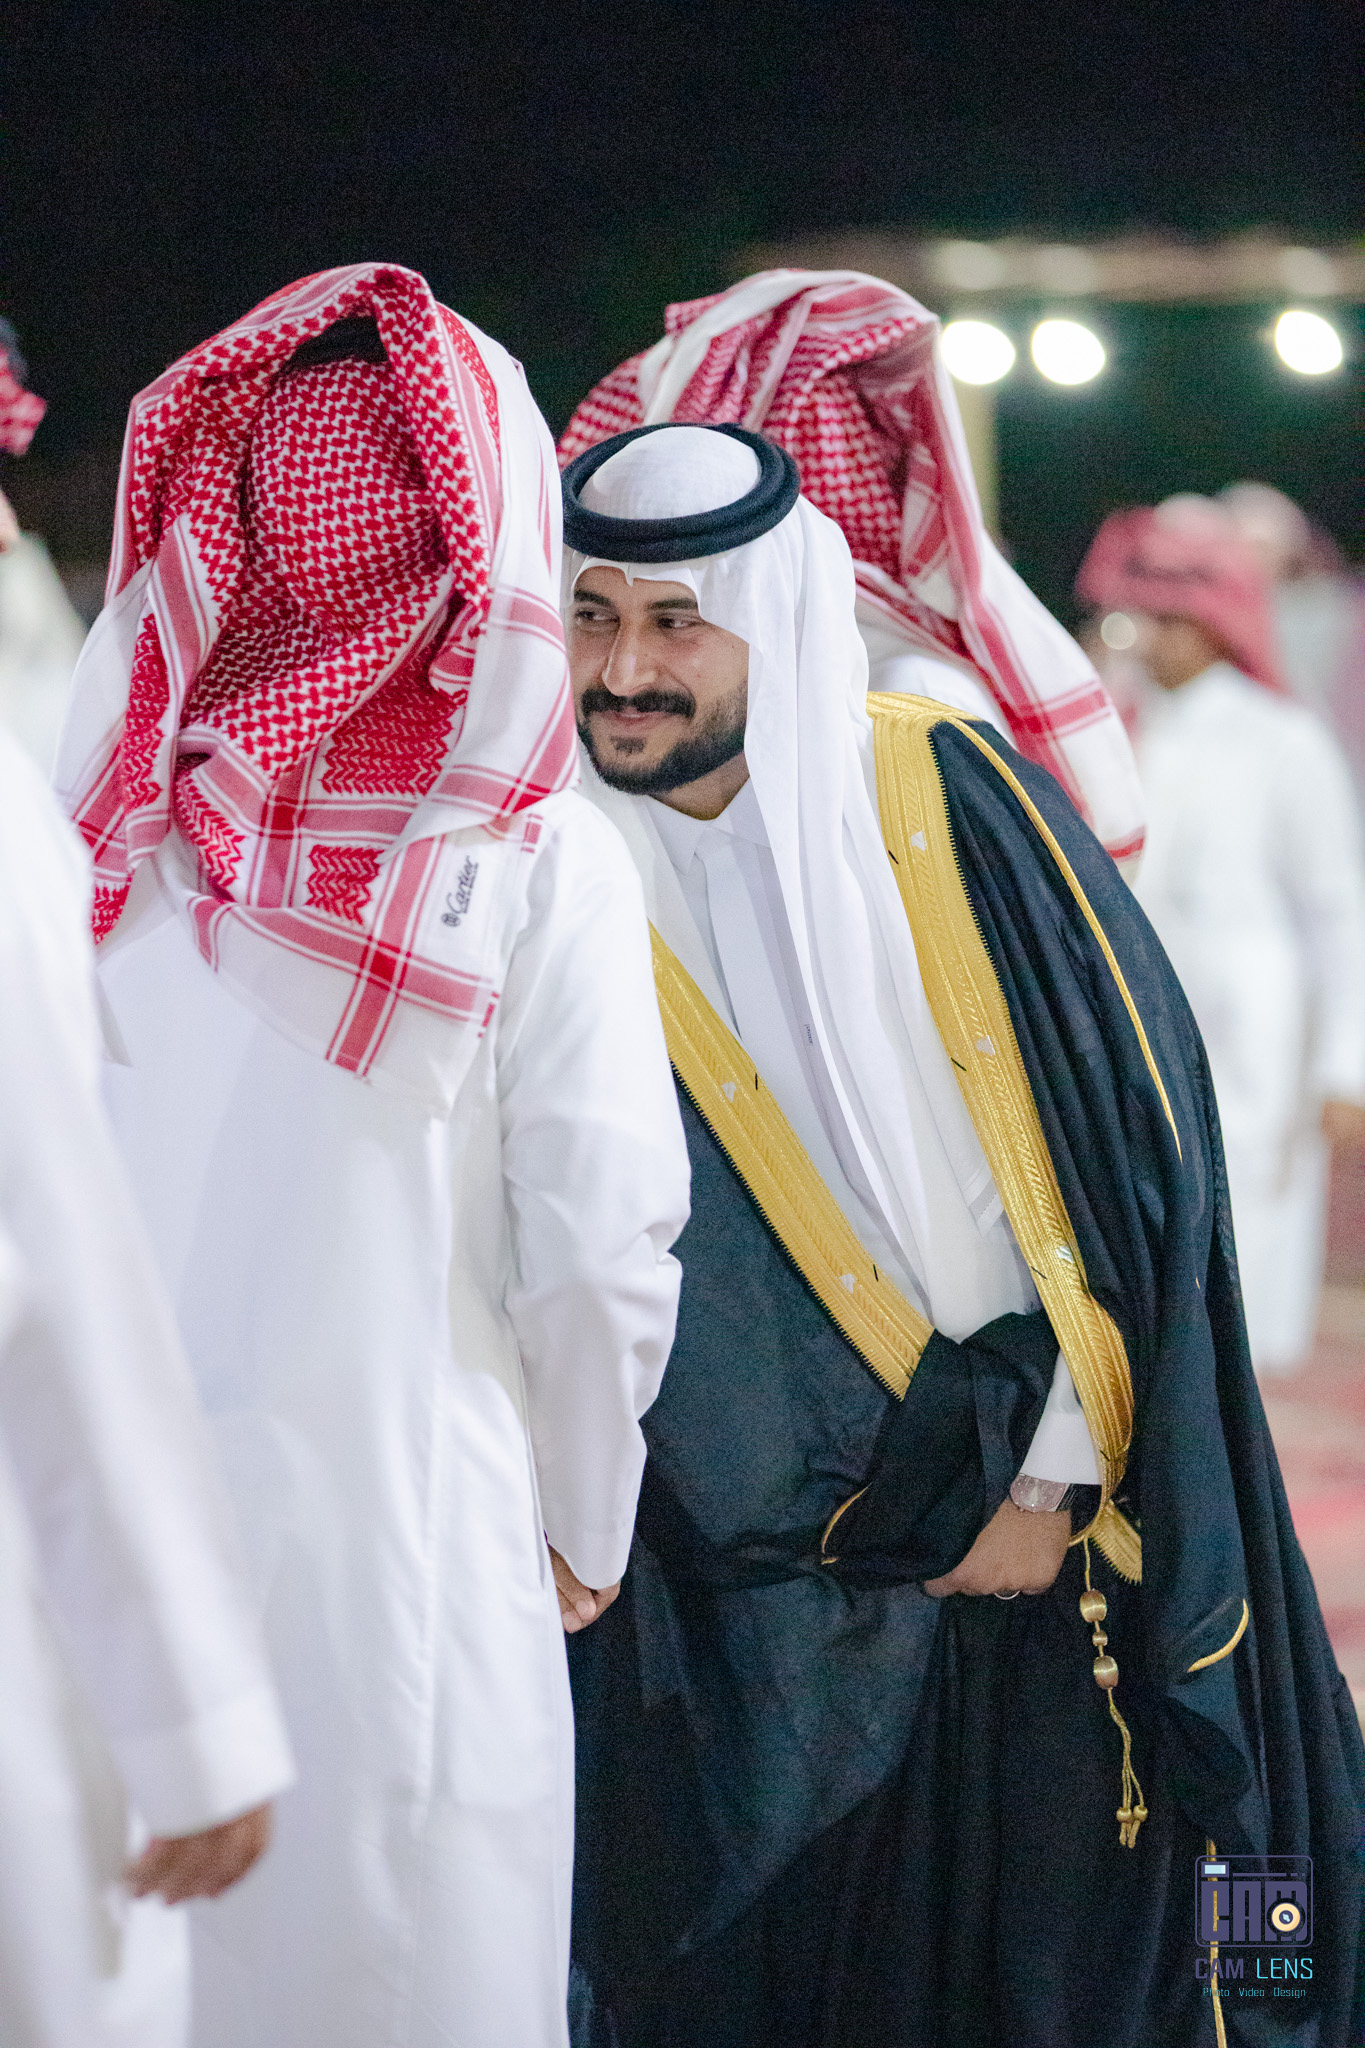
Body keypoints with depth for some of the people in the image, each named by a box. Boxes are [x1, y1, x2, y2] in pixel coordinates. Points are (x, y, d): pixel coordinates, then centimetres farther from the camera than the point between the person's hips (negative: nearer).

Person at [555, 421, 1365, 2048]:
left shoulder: (963, 806, -4)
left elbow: (1144, 1136, 0)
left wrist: (1057, 1481, -5)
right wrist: (923, 1520, -9)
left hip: (1073, 1548, 1)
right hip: (755, 1587, -1)